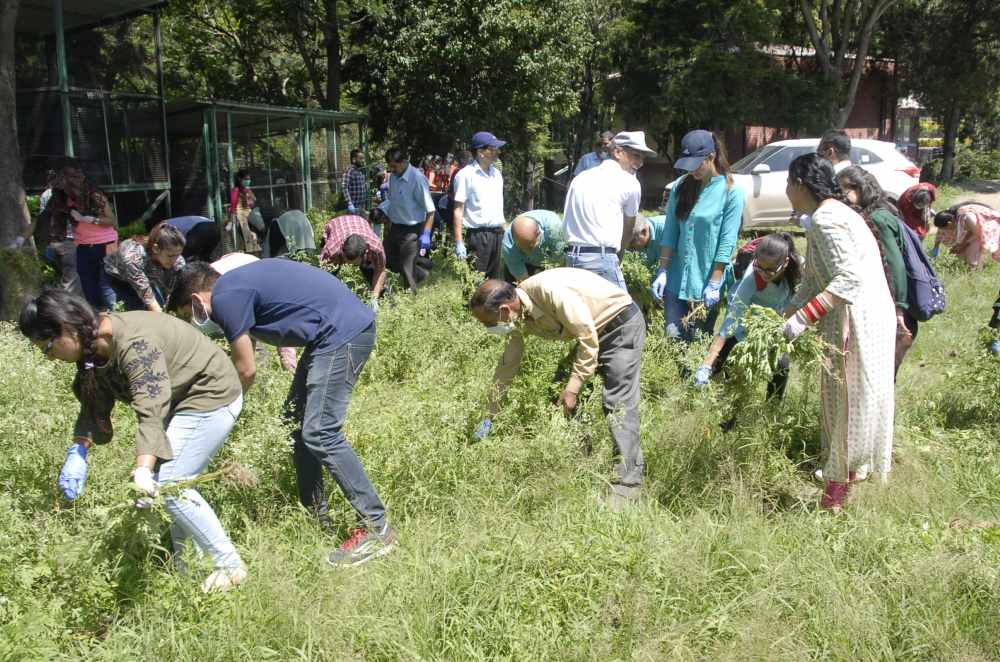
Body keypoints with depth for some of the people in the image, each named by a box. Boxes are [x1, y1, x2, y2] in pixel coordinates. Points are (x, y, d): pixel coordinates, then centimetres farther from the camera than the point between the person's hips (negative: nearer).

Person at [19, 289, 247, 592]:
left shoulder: (133, 343, -31)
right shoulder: (93, 349, -1)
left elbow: (151, 410, -38)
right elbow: (94, 406, 4)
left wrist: (143, 469, -46)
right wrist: (78, 452, -10)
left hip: (212, 396, -10)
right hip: (183, 399, 10)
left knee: (168, 484, -11)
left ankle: (230, 566, -3)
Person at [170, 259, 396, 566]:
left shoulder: (225, 298, -8)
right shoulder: (238, 281, 20)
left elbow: (246, 370, -5)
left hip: (343, 333, -11)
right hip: (350, 326, 11)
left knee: (319, 433, -11)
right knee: (297, 417, 16)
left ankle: (377, 529, -6)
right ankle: (316, 516, 23)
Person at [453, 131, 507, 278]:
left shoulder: (496, 173, 13)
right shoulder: (466, 174, -8)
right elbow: (458, 209, -11)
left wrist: (503, 232, 15)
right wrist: (459, 243, -16)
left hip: (497, 234, 7)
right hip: (477, 234, -7)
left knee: (496, 279, 10)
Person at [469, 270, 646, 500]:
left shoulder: (548, 291, -31)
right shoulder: (520, 318, -4)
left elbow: (587, 337, -26)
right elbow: (507, 365, 7)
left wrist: (572, 388, -22)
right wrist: (489, 417, 11)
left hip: (621, 323, -9)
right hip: (593, 331, 9)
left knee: (618, 403, -13)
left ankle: (628, 483, -10)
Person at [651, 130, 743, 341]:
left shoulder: (731, 192, -7)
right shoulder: (681, 187, 6)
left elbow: (727, 242, -10)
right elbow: (670, 232, 6)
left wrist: (714, 284, -13)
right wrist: (662, 272, 0)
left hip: (707, 282, -3)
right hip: (676, 280, 3)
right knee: (674, 337, -1)